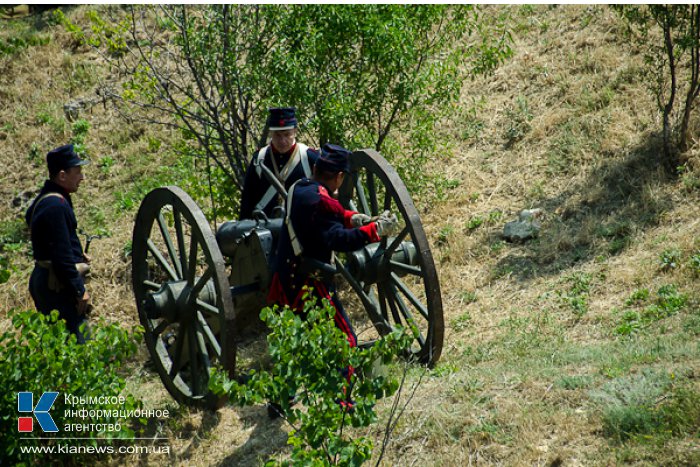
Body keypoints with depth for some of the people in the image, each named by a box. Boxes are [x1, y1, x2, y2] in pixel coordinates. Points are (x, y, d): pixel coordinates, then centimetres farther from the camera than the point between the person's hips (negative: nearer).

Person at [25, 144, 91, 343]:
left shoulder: (45, 199, 13)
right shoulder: (56, 205, -20)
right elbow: (61, 256, -22)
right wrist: (79, 291, -17)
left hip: (43, 280, 11)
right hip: (59, 287, -11)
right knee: (76, 340, -7)